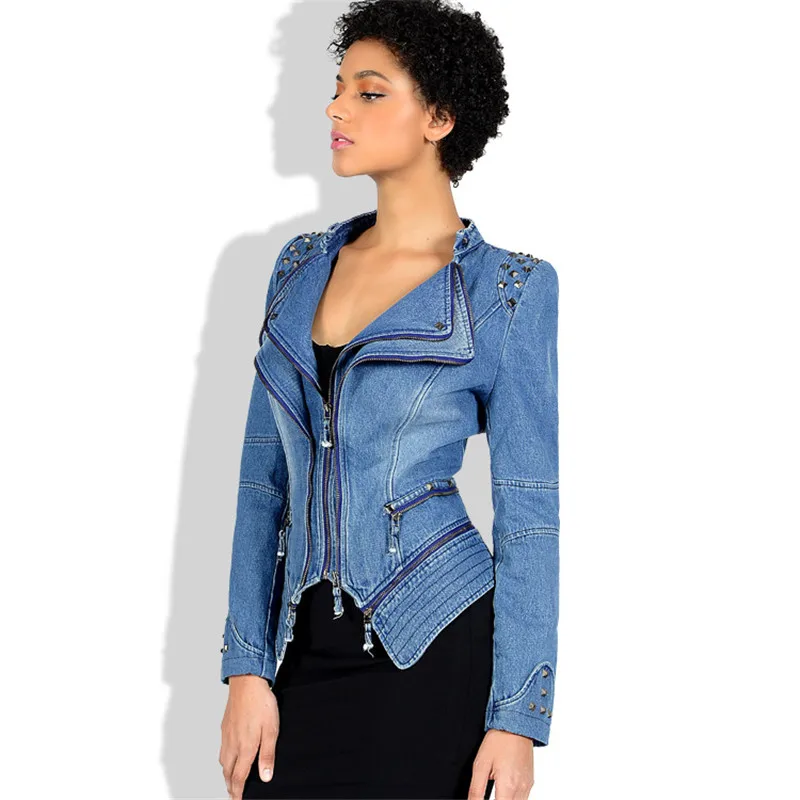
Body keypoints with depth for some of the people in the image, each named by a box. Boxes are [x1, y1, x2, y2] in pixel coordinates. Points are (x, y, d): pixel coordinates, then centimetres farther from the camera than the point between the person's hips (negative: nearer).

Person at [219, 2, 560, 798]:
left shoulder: (510, 289, -5)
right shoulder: (302, 266, 9)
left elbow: (527, 513, -6)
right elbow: (264, 481, 9)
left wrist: (517, 722, -10)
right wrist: (246, 669, 2)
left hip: (434, 652, -4)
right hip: (305, 655, 4)